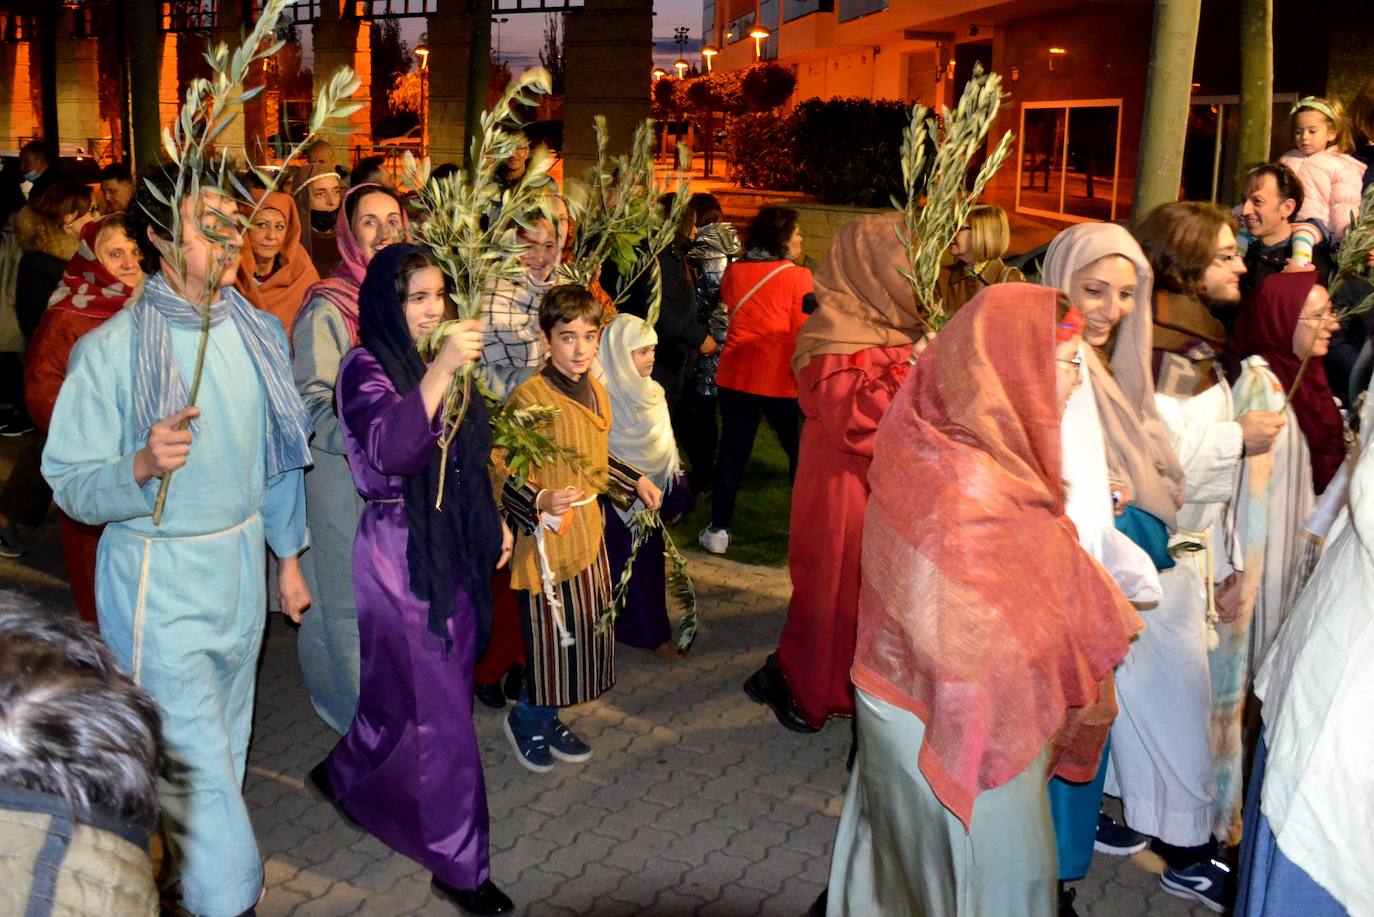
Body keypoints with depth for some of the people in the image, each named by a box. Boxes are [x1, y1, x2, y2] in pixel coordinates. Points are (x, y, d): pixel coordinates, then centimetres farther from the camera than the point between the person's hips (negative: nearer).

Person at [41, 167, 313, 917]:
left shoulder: (258, 334, 3)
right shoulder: (110, 349, -14)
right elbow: (70, 484, -12)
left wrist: (287, 557, 16)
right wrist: (143, 466, -32)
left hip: (242, 565, 6)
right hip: (159, 582, -5)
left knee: (225, 747, 18)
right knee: (196, 761, -2)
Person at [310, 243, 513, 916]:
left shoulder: (434, 360, 10)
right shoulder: (366, 366, -13)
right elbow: (389, 449, -32)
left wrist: (493, 519, 18)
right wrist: (440, 371, -37)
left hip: (454, 547, 8)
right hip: (400, 551, -7)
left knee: (407, 687, 17)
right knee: (439, 706, -1)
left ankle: (347, 775, 42)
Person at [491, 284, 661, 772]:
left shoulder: (596, 393, 8)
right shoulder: (530, 397, -18)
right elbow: (501, 472, -19)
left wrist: (635, 482, 20)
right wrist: (539, 502, -33)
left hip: (589, 532, 8)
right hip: (548, 536, -8)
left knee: (585, 631, 14)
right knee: (551, 634, 1)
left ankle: (548, 719, 32)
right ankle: (526, 719, 25)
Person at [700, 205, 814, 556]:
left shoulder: (733, 271, 2)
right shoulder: (798, 277, -12)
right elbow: (804, 333, -11)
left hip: (735, 376, 4)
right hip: (782, 380, -4)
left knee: (732, 451, 11)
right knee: (799, 451, 12)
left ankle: (718, 530, 13)